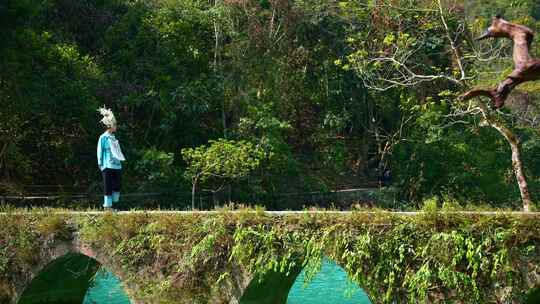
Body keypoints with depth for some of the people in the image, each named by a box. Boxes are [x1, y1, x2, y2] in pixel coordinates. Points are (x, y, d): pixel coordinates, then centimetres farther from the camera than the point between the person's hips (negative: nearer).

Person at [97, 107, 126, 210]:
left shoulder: (114, 138, 15)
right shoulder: (103, 138, -5)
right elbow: (100, 151, -4)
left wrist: (120, 161, 15)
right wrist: (100, 164, -6)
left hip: (117, 166, 7)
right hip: (108, 166, -7)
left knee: (117, 186, 4)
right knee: (108, 187, -2)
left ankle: (113, 204, 14)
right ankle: (107, 205, 5)